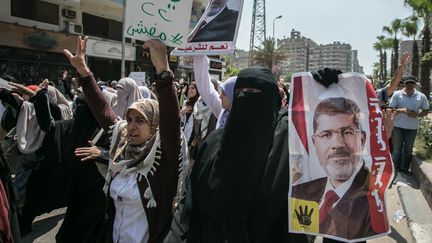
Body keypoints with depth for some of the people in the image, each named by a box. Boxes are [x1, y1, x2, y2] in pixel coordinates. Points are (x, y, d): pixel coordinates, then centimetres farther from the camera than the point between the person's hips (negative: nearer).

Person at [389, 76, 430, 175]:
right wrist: (402, 110, -23)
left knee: (408, 149, 12)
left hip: (412, 127, 2)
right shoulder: (397, 94, -5)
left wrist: (417, 114, -15)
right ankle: (395, 167, 22)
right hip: (398, 126, -2)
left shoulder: (421, 96, 0)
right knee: (397, 148, 9)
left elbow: (426, 111, 5)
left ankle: (404, 168, 26)